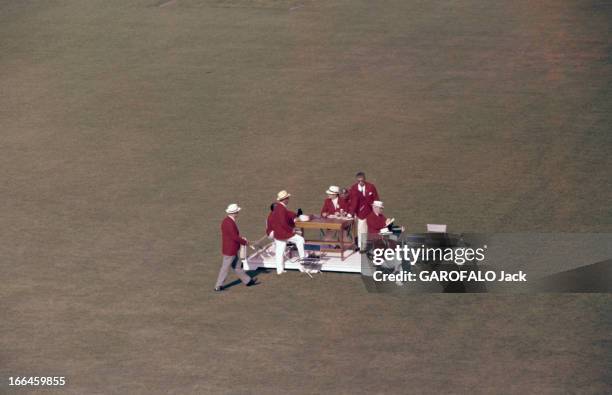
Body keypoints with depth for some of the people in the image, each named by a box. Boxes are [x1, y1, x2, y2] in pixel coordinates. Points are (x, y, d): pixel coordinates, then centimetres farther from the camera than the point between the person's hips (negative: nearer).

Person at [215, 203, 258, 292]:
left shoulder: (227, 220, 7)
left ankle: (247, 281, 30)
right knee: (225, 268, 0)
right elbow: (235, 237, -24)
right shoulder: (229, 223, -26)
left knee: (237, 266, 19)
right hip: (229, 250, -10)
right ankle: (218, 287, 9)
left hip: (232, 250, 10)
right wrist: (244, 242, -10)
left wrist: (241, 238, 11)